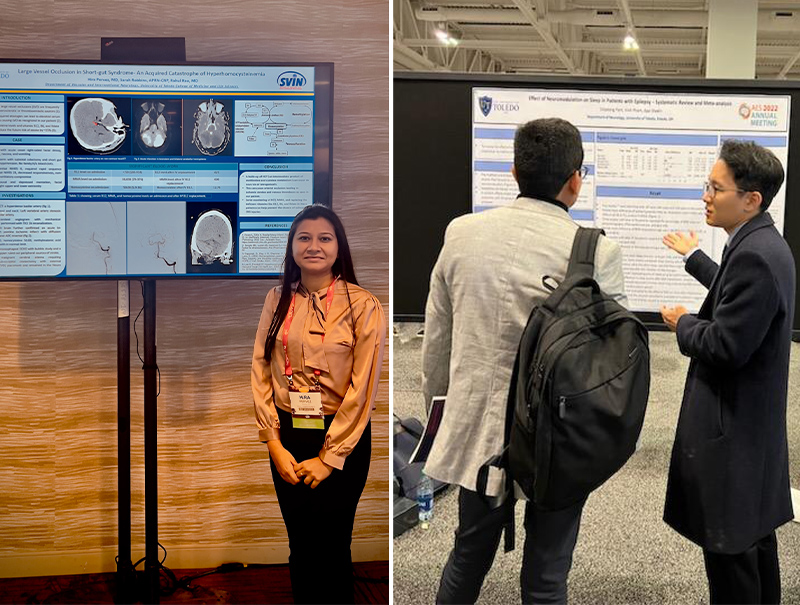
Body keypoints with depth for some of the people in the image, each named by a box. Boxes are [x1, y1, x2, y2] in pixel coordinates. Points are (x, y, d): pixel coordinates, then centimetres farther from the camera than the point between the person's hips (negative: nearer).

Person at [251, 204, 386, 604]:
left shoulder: (362, 306, -9)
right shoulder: (277, 300, 4)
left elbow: (363, 387, -11)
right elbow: (260, 371, 3)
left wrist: (328, 458, -11)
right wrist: (275, 444, -5)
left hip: (341, 440, -4)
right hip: (287, 438, 4)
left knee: (331, 550, 5)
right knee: (300, 548, 12)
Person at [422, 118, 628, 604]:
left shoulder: (462, 233, -6)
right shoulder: (597, 252, -17)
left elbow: (437, 338, 4)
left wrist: (438, 402, 20)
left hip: (478, 430, 4)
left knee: (469, 557, 23)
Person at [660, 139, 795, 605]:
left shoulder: (754, 255, -25)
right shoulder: (764, 244, 7)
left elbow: (726, 345, -28)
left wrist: (683, 323, -9)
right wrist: (694, 257, 37)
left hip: (732, 425, -11)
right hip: (756, 417, 11)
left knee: (729, 546, 0)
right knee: (755, 532, 23)